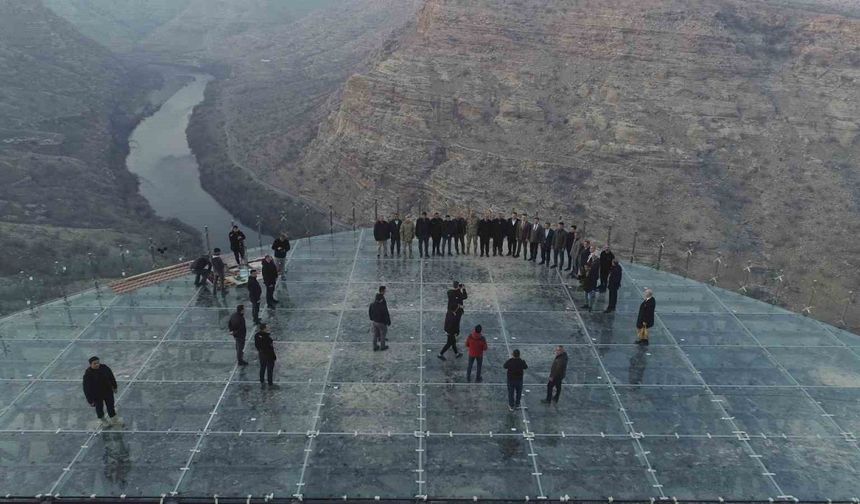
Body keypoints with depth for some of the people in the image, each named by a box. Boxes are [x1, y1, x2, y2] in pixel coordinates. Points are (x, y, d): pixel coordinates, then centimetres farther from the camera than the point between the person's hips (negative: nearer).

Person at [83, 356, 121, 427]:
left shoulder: (104, 368, -15)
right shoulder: (88, 374, -27)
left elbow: (111, 377, 3)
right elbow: (86, 389, -20)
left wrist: (114, 387, 12)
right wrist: (90, 400, -16)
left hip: (108, 392, 3)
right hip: (97, 396, -3)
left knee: (110, 405, 19)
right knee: (99, 408, 20)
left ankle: (114, 419, 41)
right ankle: (103, 420, 47)